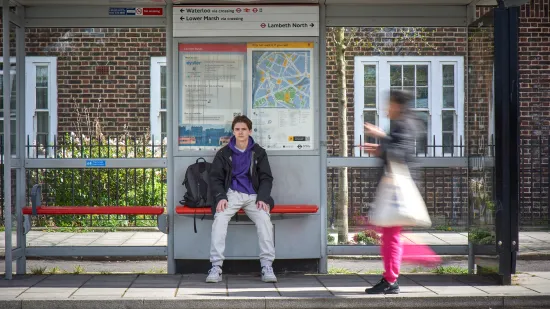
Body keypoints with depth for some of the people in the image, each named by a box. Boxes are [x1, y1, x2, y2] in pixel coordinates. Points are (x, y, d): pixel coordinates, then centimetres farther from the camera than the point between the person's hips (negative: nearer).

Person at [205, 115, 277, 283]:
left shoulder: (259, 152, 11)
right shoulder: (224, 153, 9)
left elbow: (267, 178, 9)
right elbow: (215, 178, 6)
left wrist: (262, 198, -9)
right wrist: (221, 197, -12)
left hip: (253, 195, 0)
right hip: (232, 194, 0)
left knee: (264, 218, -30)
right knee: (219, 218, -31)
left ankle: (267, 266, -27)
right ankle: (216, 267, -31)